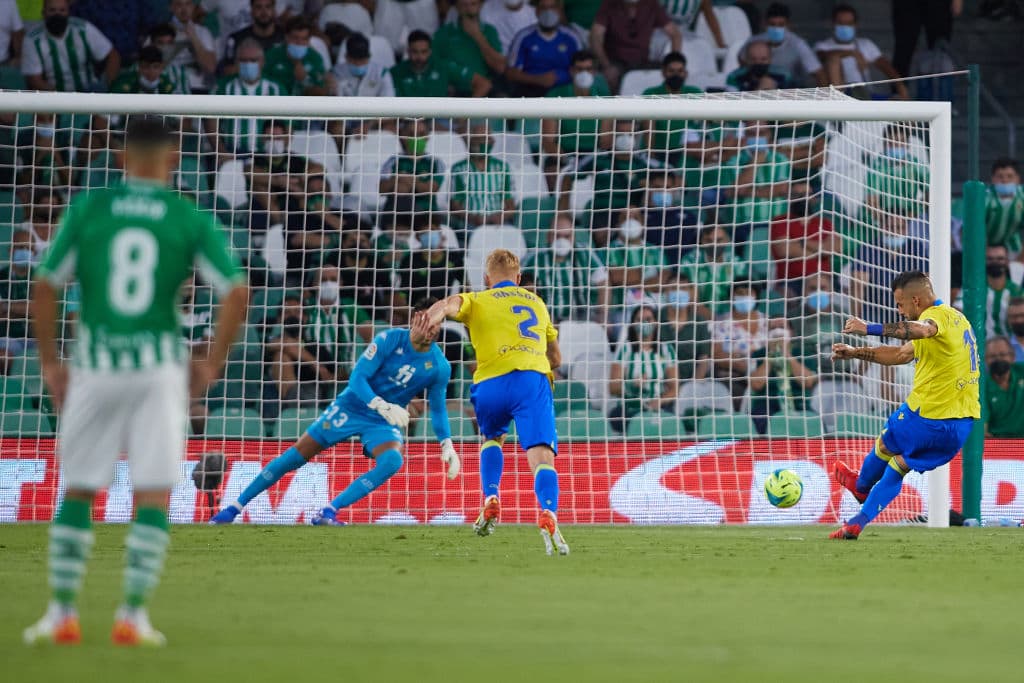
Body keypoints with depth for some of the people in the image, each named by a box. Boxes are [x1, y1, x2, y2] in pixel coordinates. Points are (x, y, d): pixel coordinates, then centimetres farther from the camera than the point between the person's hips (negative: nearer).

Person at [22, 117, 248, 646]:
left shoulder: (87, 209, 1)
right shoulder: (191, 220, 0)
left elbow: (44, 288, -1)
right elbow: (237, 293, -6)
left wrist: (49, 363, 8)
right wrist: (212, 365, 4)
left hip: (95, 368, 1)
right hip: (159, 368, -1)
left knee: (77, 492, 12)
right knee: (154, 498, 5)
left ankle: (62, 614, 11)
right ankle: (132, 616, 0)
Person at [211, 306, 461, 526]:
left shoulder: (439, 367, -9)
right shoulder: (390, 340, -17)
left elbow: (438, 409, 7)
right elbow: (357, 378, -21)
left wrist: (447, 446, -5)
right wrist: (383, 407, -36)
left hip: (384, 424, 1)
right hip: (350, 408, -1)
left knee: (392, 460, -31)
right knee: (294, 457, -2)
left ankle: (327, 511, -26)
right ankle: (234, 508, 11)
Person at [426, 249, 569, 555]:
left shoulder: (477, 301, 18)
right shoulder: (537, 303, 28)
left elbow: (448, 305, -7)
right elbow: (556, 358, 34)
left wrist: (426, 324, -25)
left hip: (492, 383, 0)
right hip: (534, 380, 0)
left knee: (491, 439, 30)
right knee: (542, 456, -13)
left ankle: (491, 502, 10)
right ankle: (548, 515, -40)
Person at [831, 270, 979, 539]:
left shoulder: (939, 314, -12)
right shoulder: (956, 319, 19)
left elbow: (920, 329, -41)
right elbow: (902, 354, 27)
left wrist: (870, 328, -41)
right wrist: (855, 353, 29)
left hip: (926, 413, -8)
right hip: (962, 424, 8)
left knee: (885, 446, 22)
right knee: (900, 465, 21)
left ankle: (861, 487, 48)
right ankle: (858, 522, 22)